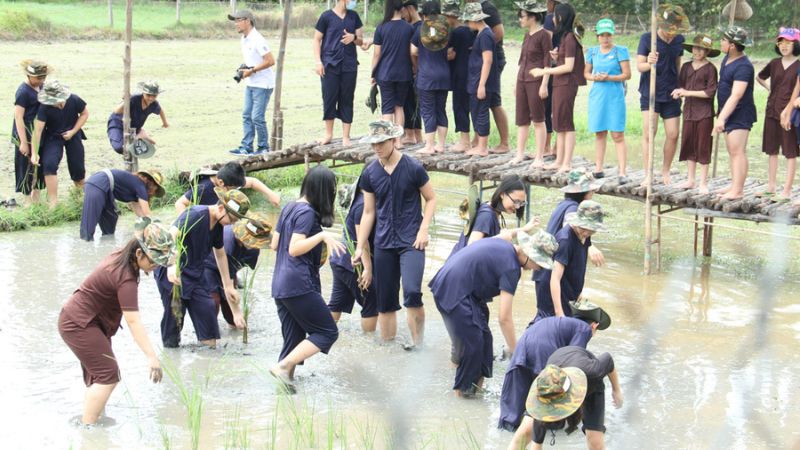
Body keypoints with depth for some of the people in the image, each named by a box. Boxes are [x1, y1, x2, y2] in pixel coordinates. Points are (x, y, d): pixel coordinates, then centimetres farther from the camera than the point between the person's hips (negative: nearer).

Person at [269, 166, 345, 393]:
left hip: (279, 286, 9)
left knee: (294, 339, 11)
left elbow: (275, 244, 20)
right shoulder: (307, 212, -11)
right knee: (327, 333, -3)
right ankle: (283, 366, -14)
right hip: (299, 285, -9)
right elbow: (294, 248, -19)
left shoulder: (289, 208, 14)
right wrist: (321, 236, -28)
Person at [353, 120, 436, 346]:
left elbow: (431, 199, 4)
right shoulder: (369, 173, 4)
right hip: (383, 244, 4)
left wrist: (423, 230, -9)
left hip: (411, 242, -4)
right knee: (385, 302, 7)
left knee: (412, 292, -22)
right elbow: (368, 212, 11)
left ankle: (418, 344, -11)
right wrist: (360, 248, 8)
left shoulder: (413, 168, -7)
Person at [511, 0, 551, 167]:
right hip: (522, 80, 8)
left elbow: (547, 62, -12)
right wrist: (517, 83, 20)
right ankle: (520, 154, 16)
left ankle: (539, 158, 2)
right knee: (521, 120, 9)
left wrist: (544, 85, -16)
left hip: (536, 81, -8)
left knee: (538, 120, -2)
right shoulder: (527, 36, 14)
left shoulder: (543, 35, -9)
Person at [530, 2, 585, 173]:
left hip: (567, 84, -10)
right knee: (559, 124, 12)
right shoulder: (563, 37, 14)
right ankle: (559, 161, 17)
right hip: (559, 84, 10)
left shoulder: (569, 38, -15)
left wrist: (544, 71, -14)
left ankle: (567, 163, -2)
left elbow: (568, 66, -18)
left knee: (566, 124, -6)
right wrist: (556, 57, 2)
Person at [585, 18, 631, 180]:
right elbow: (586, 72, 17)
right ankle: (598, 169, 19)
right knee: (599, 133, 11)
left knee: (618, 135, -8)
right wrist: (595, 77, -5)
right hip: (597, 96, 4)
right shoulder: (593, 52, 10)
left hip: (615, 96, -4)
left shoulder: (620, 51, -3)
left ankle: (622, 172, -9)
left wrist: (608, 77, -17)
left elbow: (627, 75, -7)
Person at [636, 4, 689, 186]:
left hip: (671, 95, 4)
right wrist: (649, 64, -32)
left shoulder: (679, 40, 4)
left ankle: (665, 171, 20)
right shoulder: (647, 39, -8)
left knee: (673, 135, 3)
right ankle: (648, 175, -3)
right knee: (648, 133, -10)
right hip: (650, 94, -4)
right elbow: (639, 66, -10)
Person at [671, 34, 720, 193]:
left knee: (703, 147, 0)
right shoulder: (687, 67, 9)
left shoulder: (710, 69, -7)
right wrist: (679, 92, -9)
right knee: (689, 145, 11)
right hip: (689, 110, 5)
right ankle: (690, 180, 22)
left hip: (704, 113, -5)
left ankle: (703, 183, 7)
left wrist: (688, 92, -14)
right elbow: (680, 84, 14)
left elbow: (710, 92, -12)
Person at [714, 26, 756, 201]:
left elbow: (736, 95, -28)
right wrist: (721, 115, 22)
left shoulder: (743, 67, -22)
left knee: (737, 151, -12)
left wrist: (722, 118, -31)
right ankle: (734, 185, 20)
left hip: (740, 115, -10)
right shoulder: (728, 59, 9)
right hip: (728, 113, 10)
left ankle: (738, 190, -13)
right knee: (732, 151, 14)